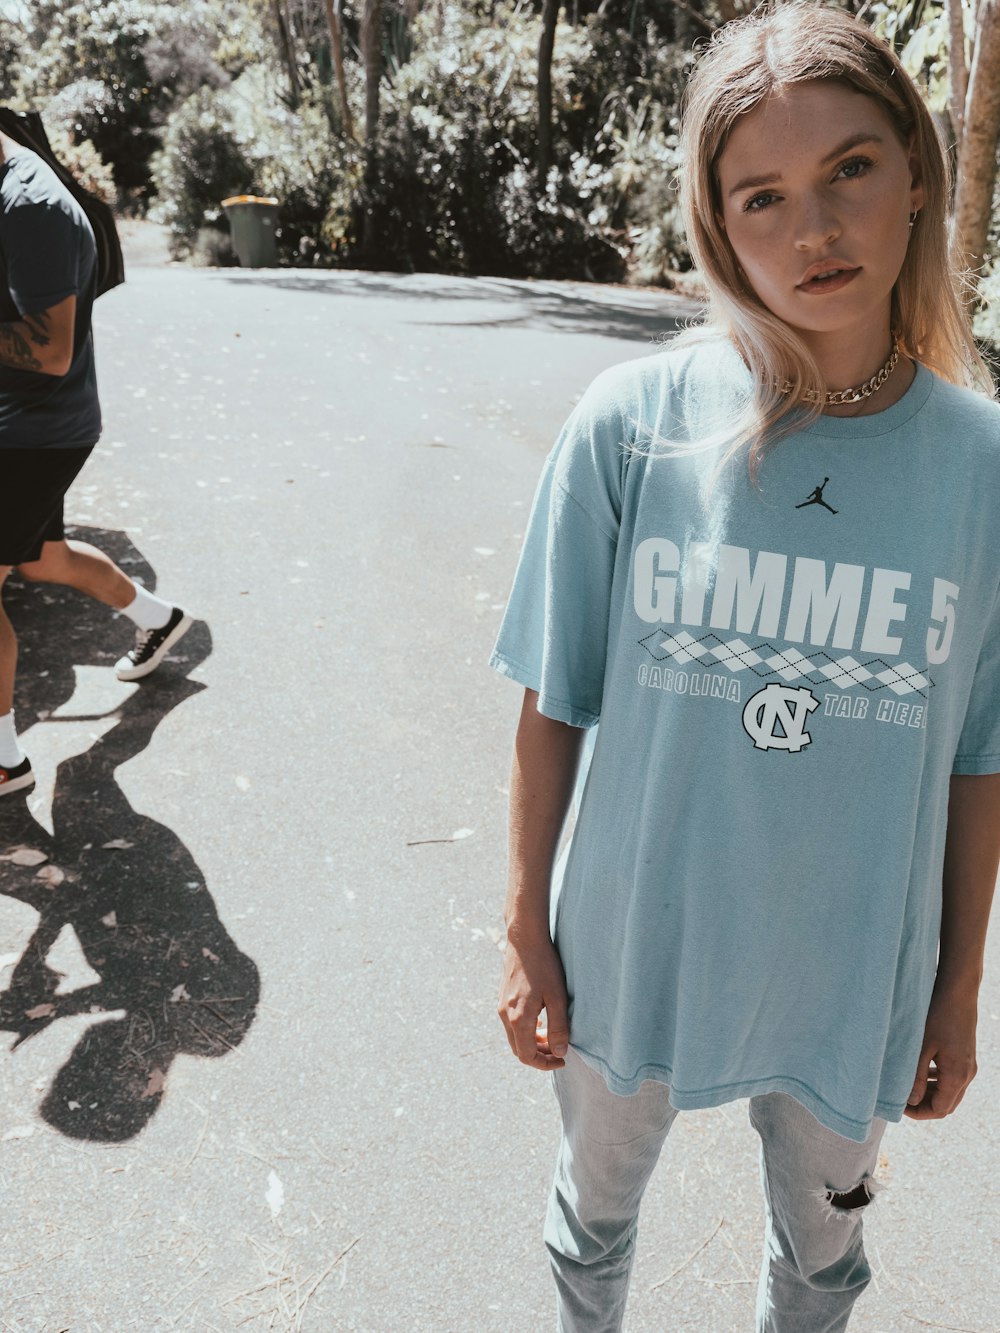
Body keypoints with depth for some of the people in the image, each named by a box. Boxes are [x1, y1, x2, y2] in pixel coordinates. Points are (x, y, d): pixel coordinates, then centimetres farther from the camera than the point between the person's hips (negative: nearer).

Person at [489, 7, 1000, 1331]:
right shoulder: (632, 423, -17)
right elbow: (555, 705, -10)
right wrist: (528, 939, -5)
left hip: (858, 975, 1)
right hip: (633, 945, 0)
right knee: (597, 1202, 28)